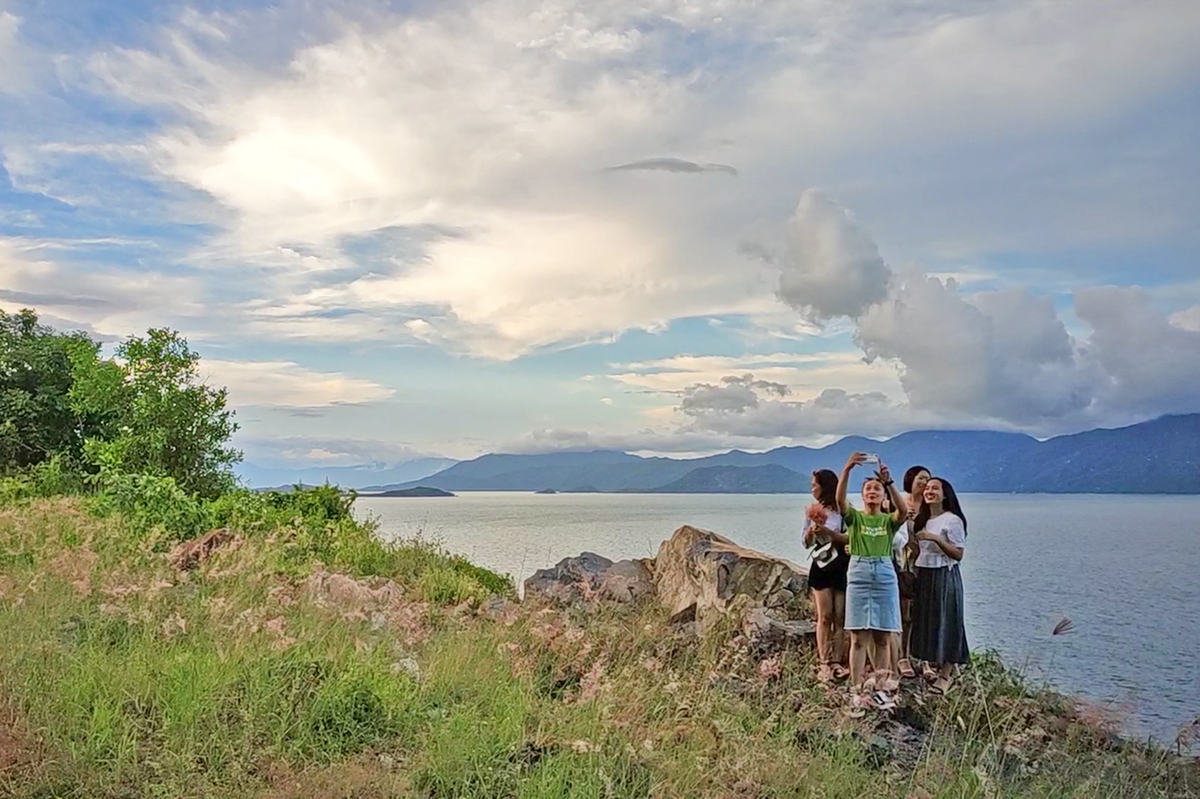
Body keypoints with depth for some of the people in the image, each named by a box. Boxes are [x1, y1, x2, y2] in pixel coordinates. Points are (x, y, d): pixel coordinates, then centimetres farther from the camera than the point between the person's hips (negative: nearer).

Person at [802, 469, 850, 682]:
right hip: (821, 566, 2)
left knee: (839, 617, -1)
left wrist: (827, 531, -18)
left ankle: (836, 662, 3)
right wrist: (812, 527, -7)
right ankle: (824, 663, -3)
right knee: (824, 616, -3)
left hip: (841, 566, -2)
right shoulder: (813, 511, 10)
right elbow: (807, 543, 12)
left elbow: (850, 538, -9)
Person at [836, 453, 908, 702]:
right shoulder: (854, 516, 5)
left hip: (885, 575, 2)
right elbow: (840, 499, -16)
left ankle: (880, 683, 16)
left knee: (882, 636, 5)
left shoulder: (889, 520, 9)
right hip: (859, 573, -2)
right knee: (859, 637, -3)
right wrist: (847, 469, -28)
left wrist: (889, 482, -26)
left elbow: (903, 510, -15)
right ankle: (857, 689, -1)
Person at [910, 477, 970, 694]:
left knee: (945, 622, -3)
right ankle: (931, 665, 21)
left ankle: (945, 675, 2)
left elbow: (958, 554, -12)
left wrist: (936, 538, -22)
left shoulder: (952, 520, -9)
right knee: (925, 621, 9)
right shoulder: (922, 520, 13)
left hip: (944, 576, -7)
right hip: (923, 575, 7)